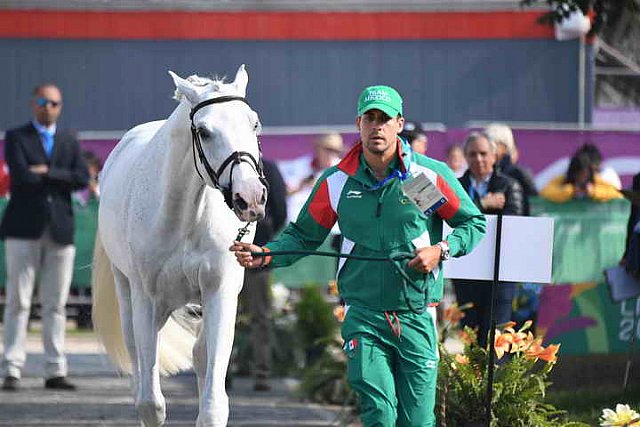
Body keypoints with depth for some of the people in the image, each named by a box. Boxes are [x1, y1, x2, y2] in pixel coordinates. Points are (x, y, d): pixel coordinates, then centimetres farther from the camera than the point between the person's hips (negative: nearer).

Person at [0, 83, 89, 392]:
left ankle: (55, 371, 5)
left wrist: (46, 173, -9)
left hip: (60, 229, 3)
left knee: (55, 304, 4)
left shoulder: (69, 142, 16)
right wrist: (61, 177, -5)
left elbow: (82, 179, 1)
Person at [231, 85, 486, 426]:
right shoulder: (337, 181, 4)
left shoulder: (430, 174, -1)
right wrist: (266, 255, -5)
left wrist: (441, 250, -10)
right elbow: (304, 235, 12)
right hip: (363, 316, 0)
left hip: (416, 317, 0)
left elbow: (474, 223, 8)